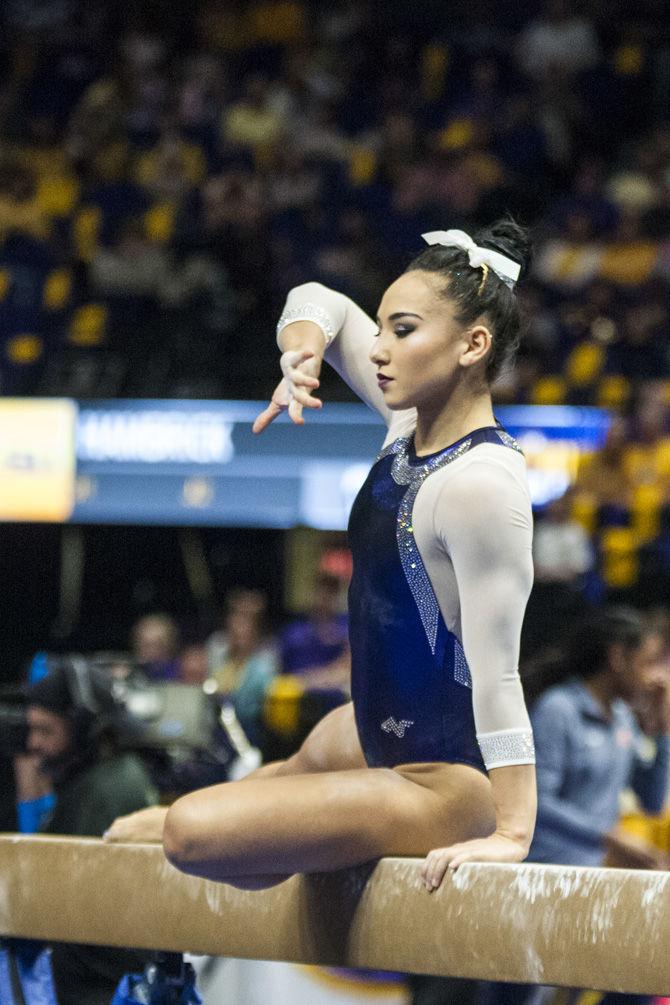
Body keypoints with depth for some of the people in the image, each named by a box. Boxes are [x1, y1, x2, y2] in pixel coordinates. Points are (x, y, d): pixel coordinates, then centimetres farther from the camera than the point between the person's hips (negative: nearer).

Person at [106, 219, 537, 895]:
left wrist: (512, 833, -32)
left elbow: (497, 671, -31)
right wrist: (303, 349, -9)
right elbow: (318, 302, 14)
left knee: (191, 834, -15)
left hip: (448, 783, -10)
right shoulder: (414, 422, -1)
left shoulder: (480, 483, -28)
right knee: (314, 757, 41)